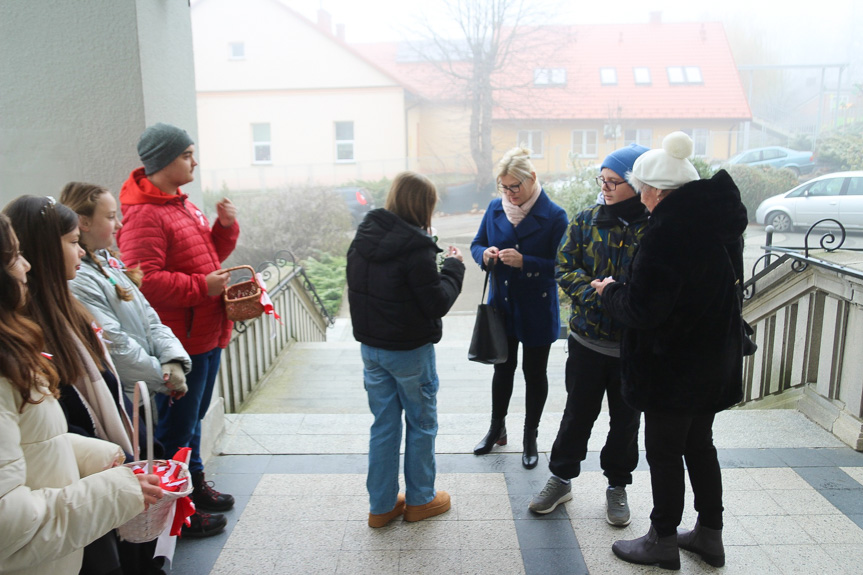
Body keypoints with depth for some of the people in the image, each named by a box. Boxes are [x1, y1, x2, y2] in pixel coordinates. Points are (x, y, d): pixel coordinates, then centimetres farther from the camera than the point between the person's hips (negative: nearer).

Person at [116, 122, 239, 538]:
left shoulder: (183, 205, 13)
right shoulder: (144, 215, -17)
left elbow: (209, 254, 20)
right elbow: (144, 281, -24)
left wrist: (226, 226, 3)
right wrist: (201, 286, -23)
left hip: (206, 334, 9)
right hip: (180, 340, -9)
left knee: (194, 416, 22)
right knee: (177, 425, 3)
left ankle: (195, 484, 38)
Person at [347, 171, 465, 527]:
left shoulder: (362, 240, 1)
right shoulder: (416, 248, -21)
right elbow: (438, 304, -17)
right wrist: (453, 267, -3)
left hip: (371, 347, 6)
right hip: (410, 350, -6)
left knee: (384, 425, 16)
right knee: (421, 424, 13)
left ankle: (381, 505, 25)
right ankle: (419, 500, 28)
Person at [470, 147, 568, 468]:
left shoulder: (554, 216, -14)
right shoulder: (495, 209, -1)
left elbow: (560, 266, -16)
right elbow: (477, 244, 9)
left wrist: (524, 262, -29)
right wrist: (485, 255, -15)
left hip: (538, 312, -4)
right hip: (502, 306, 4)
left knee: (534, 373, 11)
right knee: (503, 369, 19)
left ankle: (530, 438, 30)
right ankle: (497, 430, 39)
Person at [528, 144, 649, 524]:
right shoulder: (586, 221, 1)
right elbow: (565, 268, -3)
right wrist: (594, 294, -20)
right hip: (587, 338, 2)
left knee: (626, 419, 15)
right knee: (578, 412, 14)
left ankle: (617, 486, 36)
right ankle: (561, 478, 33)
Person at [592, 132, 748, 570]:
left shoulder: (670, 230, -25)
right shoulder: (718, 219, 4)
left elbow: (642, 310, -26)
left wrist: (610, 292, -6)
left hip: (674, 364, -9)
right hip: (712, 358, 9)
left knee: (664, 451, 8)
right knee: (699, 443, 22)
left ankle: (663, 541, 25)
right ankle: (709, 534, 36)